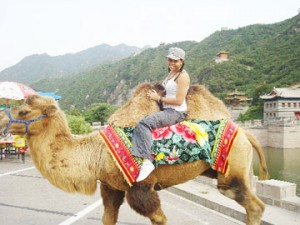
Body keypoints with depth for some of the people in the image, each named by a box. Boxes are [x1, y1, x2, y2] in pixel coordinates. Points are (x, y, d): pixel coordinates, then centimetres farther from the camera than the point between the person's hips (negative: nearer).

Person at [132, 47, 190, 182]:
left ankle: (146, 161, -36)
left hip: (176, 112, -10)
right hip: (167, 110, 10)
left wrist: (158, 98, -9)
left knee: (144, 123, -29)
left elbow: (179, 101, -15)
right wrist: (155, 93, 8)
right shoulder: (171, 73, 19)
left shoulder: (183, 76, -8)